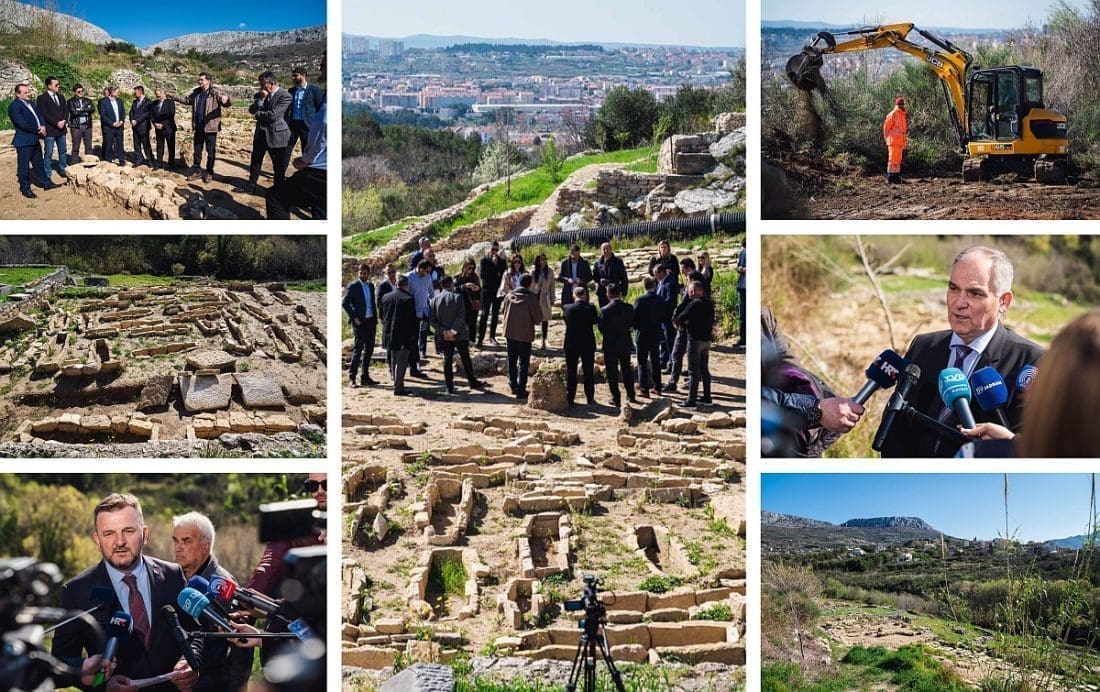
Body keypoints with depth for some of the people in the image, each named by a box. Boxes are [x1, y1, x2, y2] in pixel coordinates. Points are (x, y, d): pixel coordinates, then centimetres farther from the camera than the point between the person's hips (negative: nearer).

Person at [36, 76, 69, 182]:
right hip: (50, 130, -7)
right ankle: (47, 176, 2)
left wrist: (64, 121, -7)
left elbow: (65, 110, 13)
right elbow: (43, 114, -14)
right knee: (48, 153, -3)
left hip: (61, 129, 7)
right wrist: (56, 123, -17)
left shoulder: (61, 97, 13)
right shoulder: (42, 98, -8)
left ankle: (63, 171, 24)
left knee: (63, 151, 13)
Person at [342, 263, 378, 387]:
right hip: (360, 322, -6)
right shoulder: (353, 286, -6)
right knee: (358, 349, -8)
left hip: (371, 321, 6)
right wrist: (354, 317, -15)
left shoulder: (371, 286, 12)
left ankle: (365, 377, 16)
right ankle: (352, 376, -3)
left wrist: (375, 321, 11)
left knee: (369, 349, 9)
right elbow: (345, 303, -10)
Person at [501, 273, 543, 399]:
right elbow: (538, 318, -12)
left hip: (510, 332, 5)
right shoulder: (531, 297, -16)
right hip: (525, 334, -5)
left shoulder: (509, 296, -2)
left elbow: (505, 313, 8)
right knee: (523, 362, 3)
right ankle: (521, 389, 1)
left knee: (512, 360, 19)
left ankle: (513, 384, 28)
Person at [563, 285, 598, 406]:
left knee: (571, 372, 8)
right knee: (589, 372, 11)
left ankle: (570, 399, 9)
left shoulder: (567, 308, -10)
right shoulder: (590, 308, -11)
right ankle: (590, 399, 15)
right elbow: (596, 321, 4)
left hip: (571, 345, 0)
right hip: (588, 345, 0)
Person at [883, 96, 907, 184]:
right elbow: (886, 127, -11)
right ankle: (890, 178, -8)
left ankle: (897, 177, 16)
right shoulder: (893, 114, -11)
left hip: (900, 142, 9)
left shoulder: (903, 115, 15)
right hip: (894, 142, -9)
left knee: (898, 160, 11)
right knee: (893, 160, -9)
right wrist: (888, 138, -10)